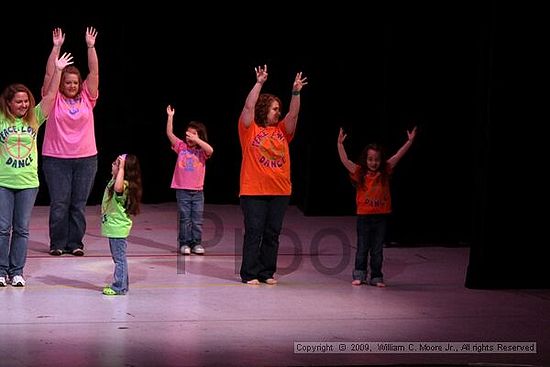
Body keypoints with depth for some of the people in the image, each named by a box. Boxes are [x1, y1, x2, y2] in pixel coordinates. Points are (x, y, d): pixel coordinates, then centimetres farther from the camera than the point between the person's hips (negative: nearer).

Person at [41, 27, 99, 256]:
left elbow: (94, 72, 0)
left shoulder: (86, 98, 6)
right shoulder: (54, 99, 0)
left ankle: (75, 243, 11)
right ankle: (57, 243, 7)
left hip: (86, 158, 2)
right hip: (56, 159, -2)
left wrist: (91, 47, -8)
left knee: (79, 204, 5)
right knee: (59, 203, -1)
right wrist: (56, 47, -15)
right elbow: (49, 74, -8)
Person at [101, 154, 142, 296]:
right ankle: (121, 284, 28)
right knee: (118, 257, 18)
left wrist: (121, 168, -40)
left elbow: (118, 188, -46)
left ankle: (119, 287, 1)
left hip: (118, 228, -11)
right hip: (113, 226, 11)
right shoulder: (115, 180, 8)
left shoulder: (124, 185, -23)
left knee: (119, 258, -3)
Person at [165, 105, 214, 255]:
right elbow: (169, 134, -4)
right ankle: (184, 243, 8)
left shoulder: (202, 150, 2)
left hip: (197, 190, 0)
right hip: (182, 190, 0)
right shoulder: (181, 147, 4)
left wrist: (196, 140, -23)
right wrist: (170, 117, -12)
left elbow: (210, 150, -21)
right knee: (184, 218, 2)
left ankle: (196, 243, 12)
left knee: (197, 219, 4)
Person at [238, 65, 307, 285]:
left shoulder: (282, 131, 13)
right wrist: (259, 83, -17)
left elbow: (293, 114, 2)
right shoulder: (250, 129, 1)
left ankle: (267, 273, 14)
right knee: (254, 232, -2)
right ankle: (249, 273, 2)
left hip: (280, 192, 5)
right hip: (253, 191, -5)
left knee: (272, 234, 7)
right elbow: (248, 107, -11)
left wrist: (296, 92, -10)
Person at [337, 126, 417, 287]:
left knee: (377, 250, 8)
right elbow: (344, 160, -13)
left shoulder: (385, 172, 2)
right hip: (364, 215, -2)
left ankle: (376, 277, 15)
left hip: (381, 216, 2)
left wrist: (410, 141, -5)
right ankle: (359, 275, 16)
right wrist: (340, 144, -23)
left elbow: (398, 156, 0)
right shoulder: (360, 172, -4)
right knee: (362, 248, 7)